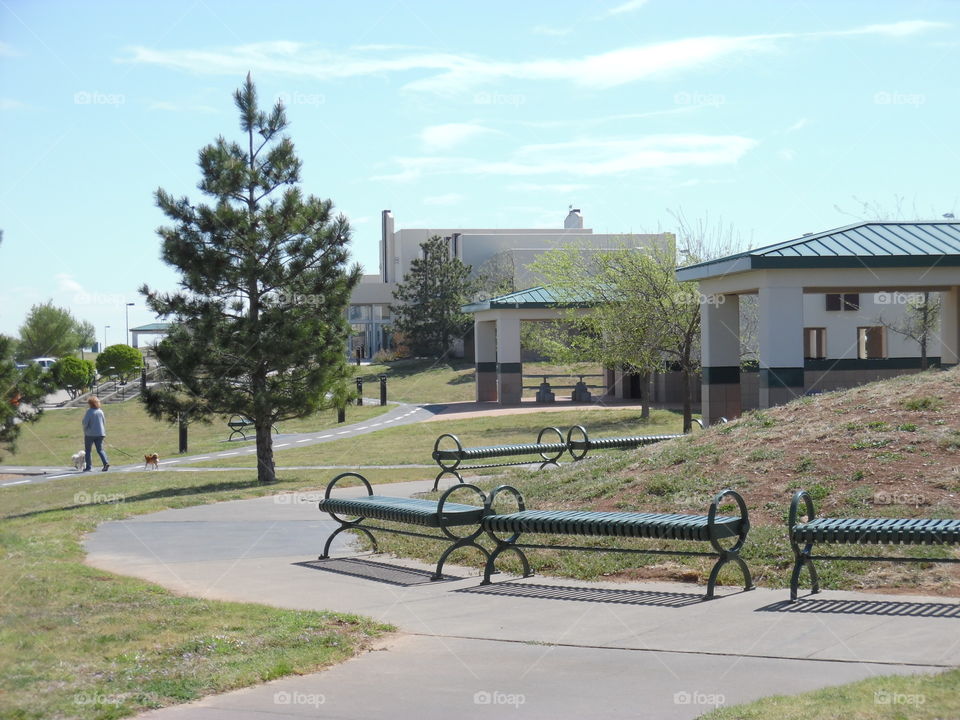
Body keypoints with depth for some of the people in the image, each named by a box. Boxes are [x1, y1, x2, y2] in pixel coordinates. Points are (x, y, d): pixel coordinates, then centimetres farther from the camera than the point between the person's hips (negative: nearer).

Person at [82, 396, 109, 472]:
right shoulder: (100, 411, 4)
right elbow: (104, 422, 10)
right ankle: (106, 462, -13)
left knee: (87, 450, 8)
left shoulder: (89, 411, -13)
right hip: (100, 433, 4)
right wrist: (104, 432, 19)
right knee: (100, 450, 8)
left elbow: (85, 422, -15)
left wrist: (85, 430, 2)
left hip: (90, 434, -4)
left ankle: (88, 467, 7)